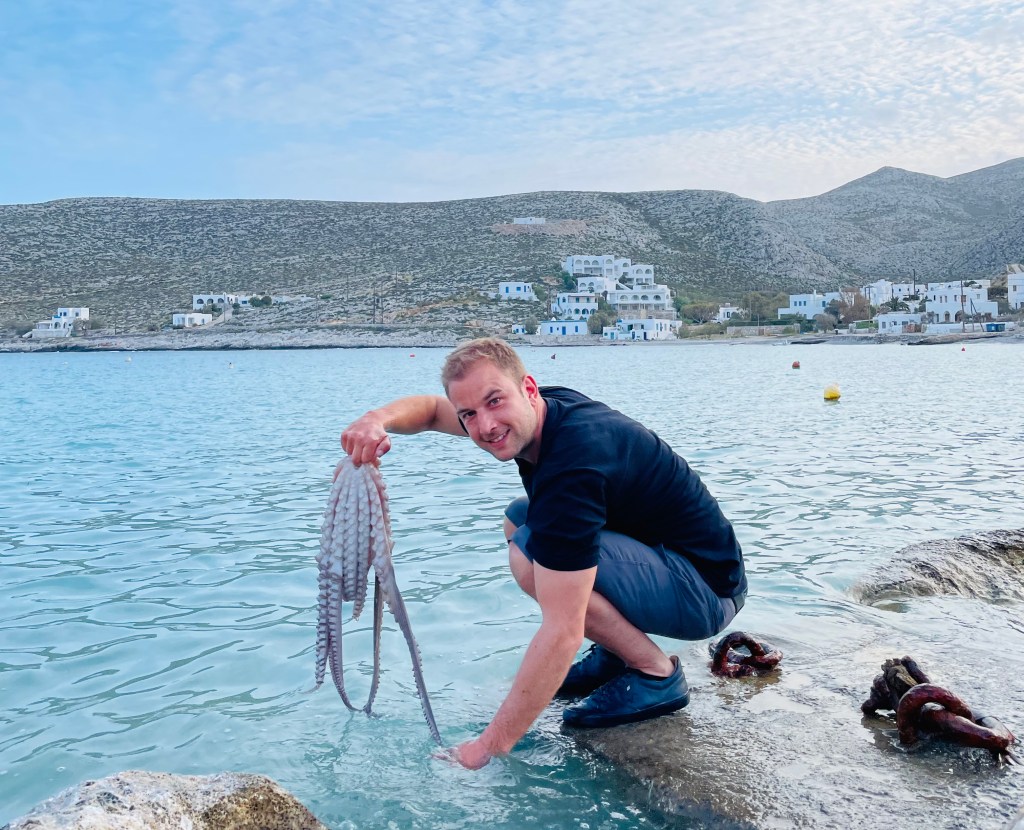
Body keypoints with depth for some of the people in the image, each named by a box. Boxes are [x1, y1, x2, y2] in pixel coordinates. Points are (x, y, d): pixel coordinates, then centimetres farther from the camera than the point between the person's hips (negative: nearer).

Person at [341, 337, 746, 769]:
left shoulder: (573, 463, -32)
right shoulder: (546, 409, -5)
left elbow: (561, 631, -35)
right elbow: (429, 408, 8)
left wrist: (489, 746, -29)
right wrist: (378, 419, -16)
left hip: (707, 588, -9)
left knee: (532, 556, -27)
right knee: (519, 520, 14)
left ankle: (657, 673, -8)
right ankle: (616, 654, 12)